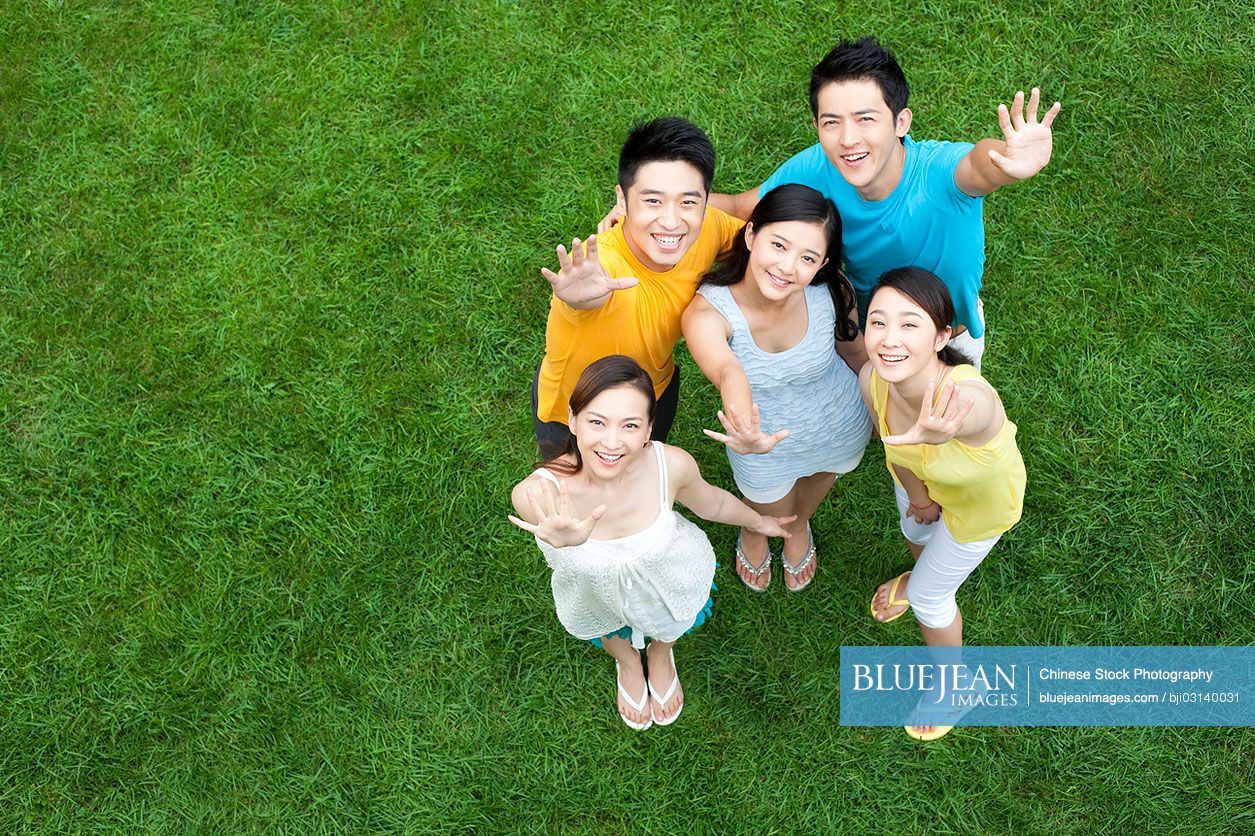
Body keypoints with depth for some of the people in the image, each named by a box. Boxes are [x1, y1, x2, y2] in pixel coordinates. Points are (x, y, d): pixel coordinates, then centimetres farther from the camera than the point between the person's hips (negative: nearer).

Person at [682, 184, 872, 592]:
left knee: (817, 484, 35)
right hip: (767, 441, -2)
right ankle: (753, 531, 68)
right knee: (771, 514, 28)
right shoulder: (707, 311, -39)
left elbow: (849, 344, -8)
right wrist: (749, 435, -80)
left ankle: (800, 525, 74)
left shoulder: (831, 292, -30)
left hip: (840, 429, 2)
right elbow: (727, 370, -60)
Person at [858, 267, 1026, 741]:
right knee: (915, 533, 35)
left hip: (979, 501, -4)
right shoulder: (872, 380, -32)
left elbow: (958, 417, -71)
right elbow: (895, 444, -13)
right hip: (921, 477, 4)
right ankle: (924, 574, 74)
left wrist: (935, 433, -91)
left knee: (928, 598, 16)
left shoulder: (972, 398, -49)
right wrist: (916, 493, -2)